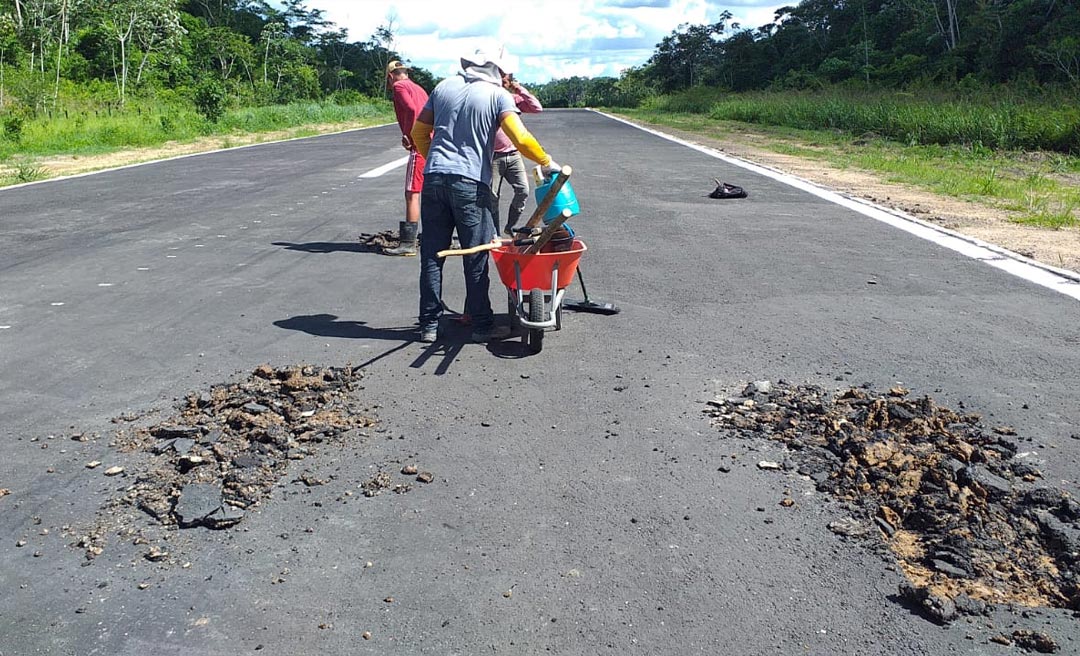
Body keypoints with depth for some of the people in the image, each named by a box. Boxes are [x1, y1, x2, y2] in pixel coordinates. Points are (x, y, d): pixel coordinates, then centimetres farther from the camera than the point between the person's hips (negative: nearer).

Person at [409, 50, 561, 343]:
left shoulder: (443, 87, 14)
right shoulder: (498, 95, 0)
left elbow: (418, 132, 16)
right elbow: (521, 138, -11)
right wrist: (547, 162, 2)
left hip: (434, 179, 4)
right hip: (471, 184, -4)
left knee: (432, 254, 8)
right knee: (476, 258, 4)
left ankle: (429, 325, 12)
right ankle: (482, 325, 9)